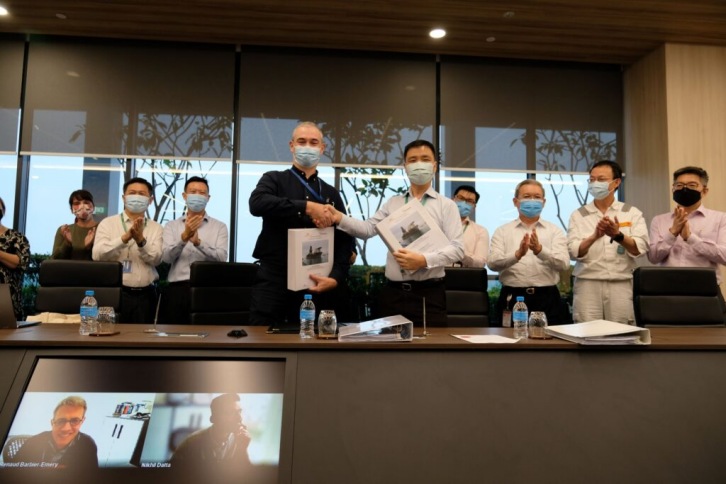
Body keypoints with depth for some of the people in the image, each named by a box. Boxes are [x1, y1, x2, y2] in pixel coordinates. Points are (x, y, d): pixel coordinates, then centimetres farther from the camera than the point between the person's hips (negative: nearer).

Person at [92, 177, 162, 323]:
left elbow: (156, 259, -6)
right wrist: (125, 238, -21)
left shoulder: (156, 228, 8)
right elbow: (97, 255, -10)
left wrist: (141, 240, -22)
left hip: (145, 294, 2)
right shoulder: (108, 223, 4)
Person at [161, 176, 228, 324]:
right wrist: (184, 237, -18)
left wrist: (198, 242, -21)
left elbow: (221, 258, -7)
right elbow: (166, 257, -3)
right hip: (177, 289, 1)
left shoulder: (219, 227, 7)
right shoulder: (172, 226, 12)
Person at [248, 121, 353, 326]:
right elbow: (257, 203, -16)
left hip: (315, 284, 3)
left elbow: (344, 240, 8)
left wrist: (336, 278, -8)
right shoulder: (274, 179, 7)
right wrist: (306, 207, -23)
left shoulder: (331, 193, 14)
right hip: (274, 280, -2)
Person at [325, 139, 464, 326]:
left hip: (429, 294, -2)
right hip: (393, 292, 3)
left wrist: (424, 260, -19)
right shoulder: (393, 203, 13)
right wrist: (340, 218, -13)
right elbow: (368, 228, 3)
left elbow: (456, 248, -5)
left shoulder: (446, 205, 3)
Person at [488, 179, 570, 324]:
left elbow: (563, 263, -7)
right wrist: (517, 254, -26)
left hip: (547, 298, 1)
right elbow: (493, 263, -8)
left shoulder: (555, 231, 8)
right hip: (512, 299, 0)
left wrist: (540, 250, -25)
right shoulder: (502, 231, 6)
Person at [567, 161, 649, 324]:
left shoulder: (632, 213, 8)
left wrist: (618, 235, -21)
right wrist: (594, 236, -23)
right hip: (588, 284, 0)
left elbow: (640, 248, -4)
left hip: (621, 285, 1)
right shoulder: (578, 215, 6)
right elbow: (573, 252, -5)